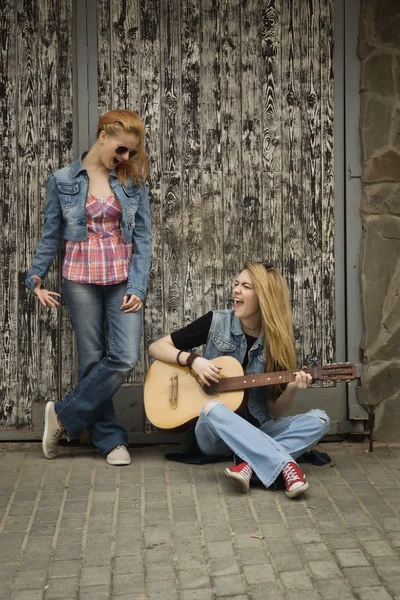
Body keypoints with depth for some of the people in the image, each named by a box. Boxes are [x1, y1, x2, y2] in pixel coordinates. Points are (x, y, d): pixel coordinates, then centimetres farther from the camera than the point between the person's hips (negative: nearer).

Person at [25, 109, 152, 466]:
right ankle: (110, 439, 16)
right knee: (93, 360, 3)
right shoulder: (63, 181, 2)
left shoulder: (133, 182, 4)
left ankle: (65, 415, 6)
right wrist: (37, 278, -1)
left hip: (123, 280, 1)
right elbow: (52, 234, 7)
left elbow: (143, 237, 1)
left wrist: (137, 287, -8)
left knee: (125, 357, -12)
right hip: (81, 279, -1)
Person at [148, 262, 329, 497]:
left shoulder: (279, 342, 0)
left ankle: (250, 464, -36)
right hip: (215, 433, -1)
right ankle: (286, 465, -38)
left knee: (319, 420, -21)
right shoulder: (216, 322, -2)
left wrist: (292, 389, -18)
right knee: (213, 409, -37)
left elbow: (275, 411, 2)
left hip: (258, 432, 2)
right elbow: (156, 347, 2)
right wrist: (193, 360, -14)